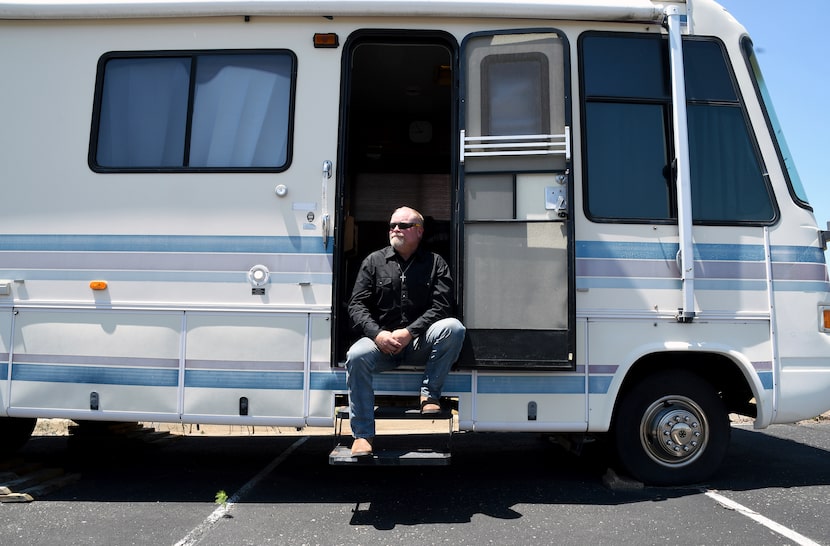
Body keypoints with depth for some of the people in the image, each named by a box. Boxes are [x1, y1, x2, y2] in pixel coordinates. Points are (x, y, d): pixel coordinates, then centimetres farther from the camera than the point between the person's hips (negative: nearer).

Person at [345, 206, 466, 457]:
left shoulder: (435, 263, 7)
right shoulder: (374, 261, 10)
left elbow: (441, 306, -5)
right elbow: (356, 305, 3)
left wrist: (409, 332, -18)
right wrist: (378, 334, -15)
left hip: (421, 342, 0)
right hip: (381, 341, 1)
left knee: (454, 328, -29)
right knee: (356, 356, -30)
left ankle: (430, 394, -16)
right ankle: (362, 434, -20)